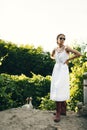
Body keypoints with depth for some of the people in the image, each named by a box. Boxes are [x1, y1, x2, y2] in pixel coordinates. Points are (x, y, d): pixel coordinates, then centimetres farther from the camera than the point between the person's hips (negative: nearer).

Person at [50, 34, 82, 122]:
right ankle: (63, 110, 22)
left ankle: (58, 113, -7)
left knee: (60, 90, -12)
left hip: (63, 70, -7)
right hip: (56, 70, 7)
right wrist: (56, 59, 10)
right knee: (57, 89, 10)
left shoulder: (66, 48, -9)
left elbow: (78, 54, -17)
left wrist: (68, 59, -10)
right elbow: (51, 56, 30)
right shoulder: (55, 49, 7)